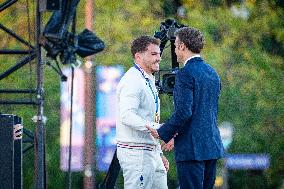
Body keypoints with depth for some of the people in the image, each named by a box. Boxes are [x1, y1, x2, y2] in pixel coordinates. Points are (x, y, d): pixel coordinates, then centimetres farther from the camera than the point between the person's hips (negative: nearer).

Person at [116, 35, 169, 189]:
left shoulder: (149, 81, 20)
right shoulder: (132, 81, -13)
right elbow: (127, 116, -26)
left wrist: (159, 153, 22)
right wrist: (156, 128, -34)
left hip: (151, 152, 10)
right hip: (135, 152, -10)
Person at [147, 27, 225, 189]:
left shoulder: (186, 73, -12)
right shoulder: (212, 73, 15)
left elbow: (183, 112, -20)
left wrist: (162, 133, -8)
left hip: (192, 148, -9)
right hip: (212, 145, 9)